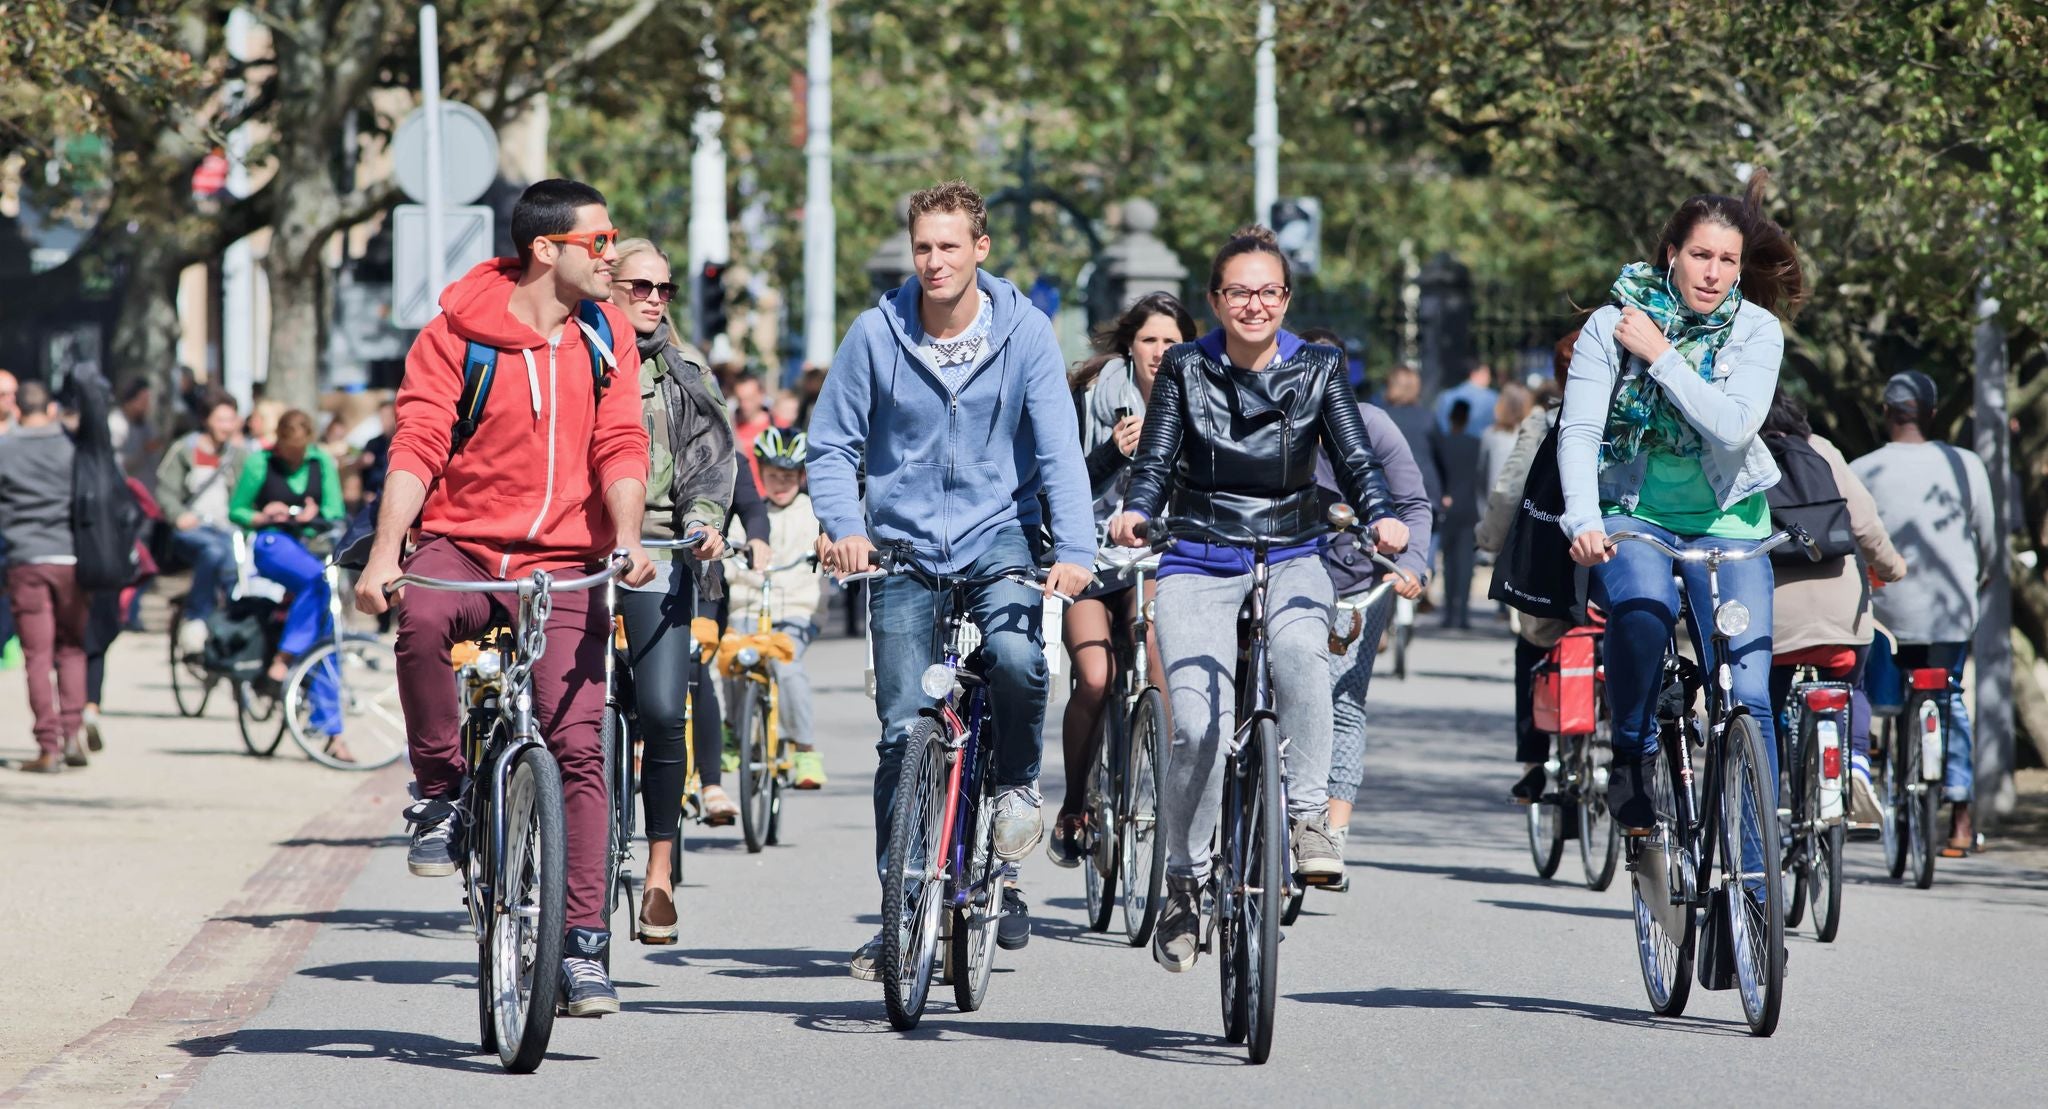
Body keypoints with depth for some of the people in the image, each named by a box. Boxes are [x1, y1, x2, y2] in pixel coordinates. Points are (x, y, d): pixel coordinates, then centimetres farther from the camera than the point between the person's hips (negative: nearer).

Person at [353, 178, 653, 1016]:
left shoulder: (606, 335, 7)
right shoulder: (459, 333, -3)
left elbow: (620, 446, 1)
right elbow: (417, 445, -9)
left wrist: (627, 537, -19)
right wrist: (384, 554, -22)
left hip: (562, 566, 2)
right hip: (463, 545, -2)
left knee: (577, 747, -11)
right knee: (422, 620, -37)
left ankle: (584, 944, -7)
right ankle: (439, 791, -15)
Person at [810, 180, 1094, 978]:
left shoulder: (1024, 333, -7)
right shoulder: (877, 334, -5)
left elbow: (1058, 449, -12)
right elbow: (831, 444, 2)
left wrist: (1074, 550, -25)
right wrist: (844, 526, -16)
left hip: (998, 534, -1)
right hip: (905, 547, 1)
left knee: (1017, 654, -31)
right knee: (904, 728, -3)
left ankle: (1017, 781, 0)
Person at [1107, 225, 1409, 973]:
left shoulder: (1317, 370, 2)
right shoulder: (1186, 370, 1)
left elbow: (1355, 459, -6)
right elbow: (1155, 462, -6)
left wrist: (1382, 518, -27)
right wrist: (1136, 513, -28)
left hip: (1291, 557, 0)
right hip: (1199, 564, 0)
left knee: (1300, 650, -36)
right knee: (1199, 724, -17)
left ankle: (1310, 814, -25)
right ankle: (1184, 880, 2)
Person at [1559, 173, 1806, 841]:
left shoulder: (1757, 329, -5)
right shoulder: (1612, 325, -7)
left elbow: (1733, 426, -20)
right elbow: (1578, 431, -15)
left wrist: (1660, 357, -20)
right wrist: (1584, 522, -30)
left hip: (1726, 522, 1)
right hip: (1631, 513, -1)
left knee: (1747, 695, -10)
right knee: (1643, 608, -35)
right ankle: (1634, 755, -10)